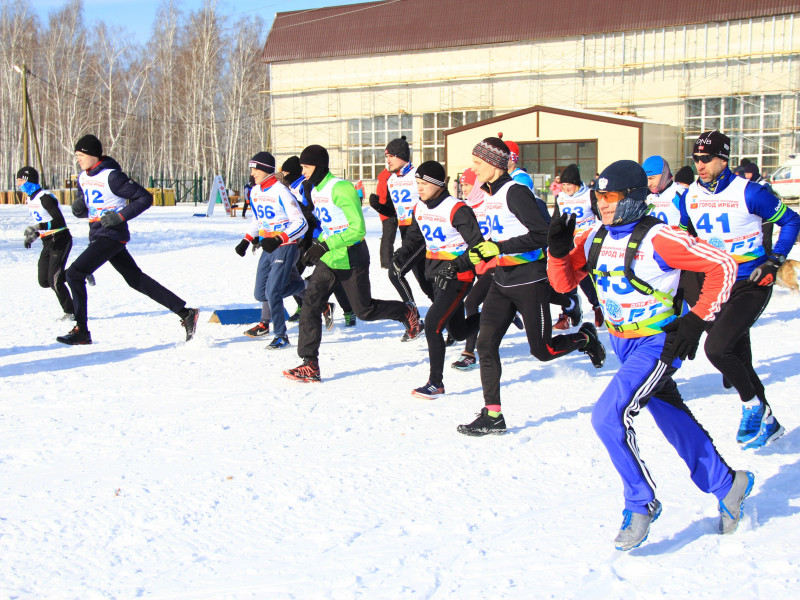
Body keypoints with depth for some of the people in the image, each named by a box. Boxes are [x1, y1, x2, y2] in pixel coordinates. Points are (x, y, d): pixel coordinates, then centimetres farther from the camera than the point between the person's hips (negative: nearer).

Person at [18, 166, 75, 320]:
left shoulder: (46, 198, -18)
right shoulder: (30, 199, 10)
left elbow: (60, 222, -27)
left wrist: (39, 227, -35)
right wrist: (31, 236, 10)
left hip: (60, 240, -9)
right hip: (47, 243, 9)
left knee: (54, 280, -15)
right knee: (44, 281, 5)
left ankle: (70, 312, -4)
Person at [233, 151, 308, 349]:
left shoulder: (281, 192, -16)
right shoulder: (255, 192, 9)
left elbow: (301, 224, -19)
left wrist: (278, 240, -29)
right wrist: (246, 240, 14)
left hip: (285, 248, -8)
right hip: (268, 248, 8)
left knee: (272, 293, -12)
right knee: (261, 294, 5)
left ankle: (281, 336, 2)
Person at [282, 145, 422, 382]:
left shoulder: (340, 189, -20)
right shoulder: (315, 190, 8)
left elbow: (358, 229, -23)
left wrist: (324, 246, -28)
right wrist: (315, 246, 12)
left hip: (351, 259, -7)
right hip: (328, 260, 7)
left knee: (365, 311, 8)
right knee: (310, 304, -9)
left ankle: (407, 312, 36)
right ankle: (310, 365, -8)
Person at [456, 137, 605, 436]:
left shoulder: (515, 192, -17)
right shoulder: (490, 194, 10)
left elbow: (542, 235, -22)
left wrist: (499, 248, -25)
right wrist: (483, 251, 8)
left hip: (529, 281, -8)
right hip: (502, 280, 8)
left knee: (542, 350, 1)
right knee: (486, 344, -2)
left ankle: (586, 338, 32)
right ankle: (492, 416, 2)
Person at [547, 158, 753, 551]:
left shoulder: (658, 239, -21)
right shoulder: (595, 237, -1)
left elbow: (722, 266, -19)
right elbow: (564, 283, 5)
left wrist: (697, 320, -20)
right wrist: (558, 250, -14)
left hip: (659, 343, -8)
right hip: (623, 343, 8)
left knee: (609, 418, -19)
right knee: (673, 421, 18)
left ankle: (641, 503, 0)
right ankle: (727, 483, 37)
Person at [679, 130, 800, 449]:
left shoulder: (748, 192, -14)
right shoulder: (690, 196, 2)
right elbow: (684, 233, 20)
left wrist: (774, 260, -10)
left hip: (750, 286, -6)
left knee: (716, 347, -21)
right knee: (738, 359, 9)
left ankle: (752, 404, 4)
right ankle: (767, 423, 27)